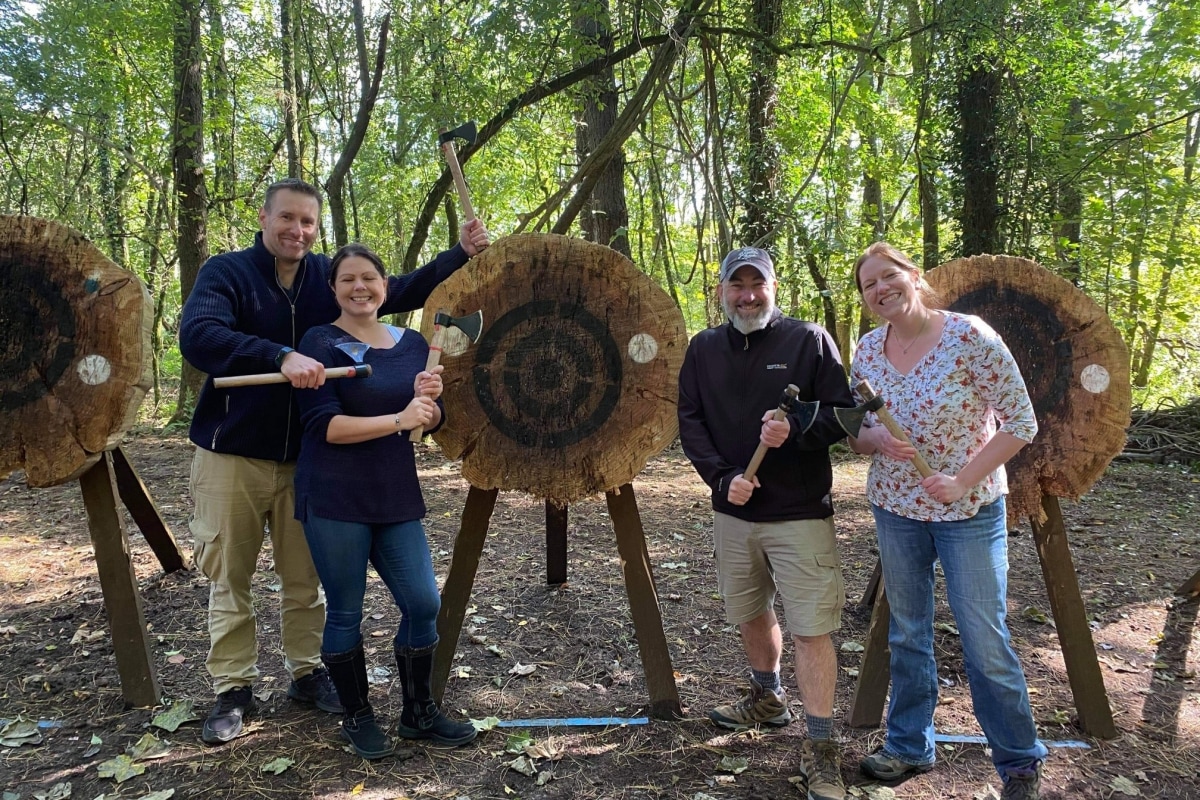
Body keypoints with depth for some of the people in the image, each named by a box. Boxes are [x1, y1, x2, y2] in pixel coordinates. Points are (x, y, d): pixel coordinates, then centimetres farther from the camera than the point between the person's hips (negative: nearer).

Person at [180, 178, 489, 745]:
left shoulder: (329, 276, 4)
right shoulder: (225, 272, -7)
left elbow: (403, 292, 6)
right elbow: (197, 335, -25)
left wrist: (461, 253, -4)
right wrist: (281, 356, -38)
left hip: (306, 457, 3)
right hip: (231, 454, -3)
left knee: (305, 576, 11)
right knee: (229, 577, 7)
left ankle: (306, 672, 29)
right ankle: (232, 689, 22)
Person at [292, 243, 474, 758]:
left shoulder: (412, 343, 9)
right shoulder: (322, 342, -7)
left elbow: (432, 421, 10)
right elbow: (323, 424, -17)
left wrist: (427, 399, -13)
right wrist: (399, 418, -24)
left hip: (396, 497, 5)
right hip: (334, 500, -4)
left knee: (424, 603, 5)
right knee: (345, 612, 6)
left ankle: (419, 713, 25)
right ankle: (357, 717, 28)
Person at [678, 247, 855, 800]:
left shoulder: (809, 340, -6)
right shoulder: (703, 349, 5)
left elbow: (842, 415, -7)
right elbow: (689, 421, 3)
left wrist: (796, 429, -26)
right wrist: (722, 476, -11)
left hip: (800, 512, -4)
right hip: (733, 510, 5)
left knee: (811, 628, -4)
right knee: (749, 612, 19)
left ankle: (820, 749, 8)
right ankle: (768, 700, 43)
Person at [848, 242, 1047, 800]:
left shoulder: (968, 335, -17)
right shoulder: (867, 351, -2)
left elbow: (1022, 422, -14)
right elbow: (856, 433, 6)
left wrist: (962, 481, -20)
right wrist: (877, 440, -16)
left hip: (969, 508, -4)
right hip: (894, 507, 4)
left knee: (985, 642, 4)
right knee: (906, 633, 16)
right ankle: (909, 746, 34)